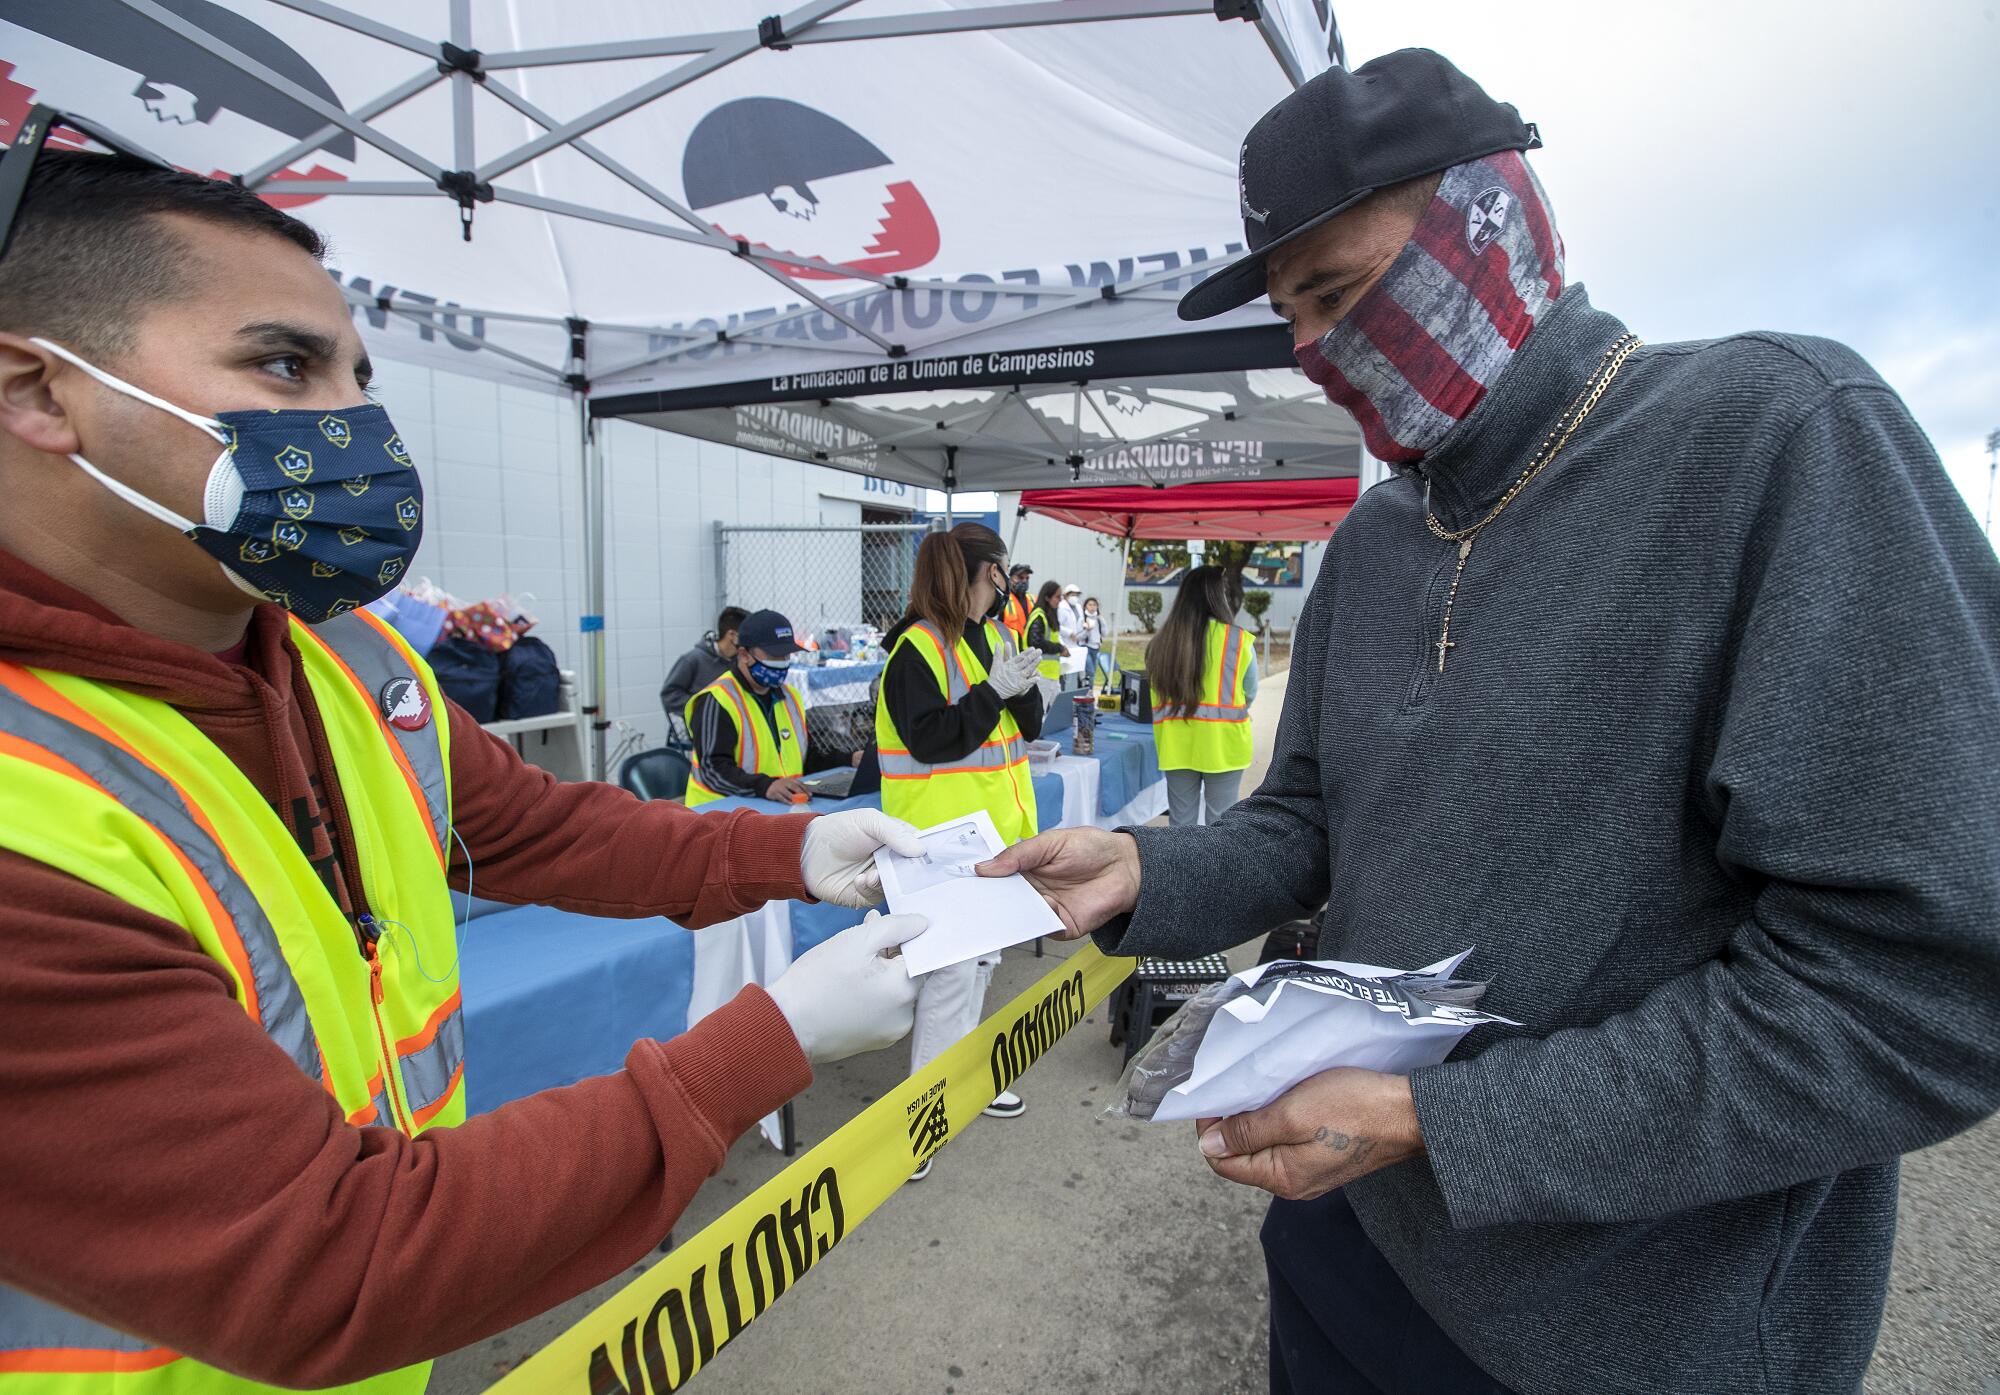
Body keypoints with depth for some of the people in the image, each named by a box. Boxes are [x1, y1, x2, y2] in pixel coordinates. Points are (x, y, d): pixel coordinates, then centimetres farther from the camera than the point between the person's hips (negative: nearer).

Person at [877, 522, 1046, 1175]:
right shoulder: (918, 647, -14)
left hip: (997, 827, 9)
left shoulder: (992, 636, 11)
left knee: (981, 956, 19)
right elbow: (930, 739, -22)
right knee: (953, 969, -5)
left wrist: (1021, 682, -9)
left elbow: (1032, 724, 9)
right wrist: (994, 691, -22)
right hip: (945, 837, -9)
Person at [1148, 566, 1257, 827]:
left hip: (1176, 746, 3)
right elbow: (1250, 694, 2)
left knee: (1181, 822, 13)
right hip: (1222, 745, -3)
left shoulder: (1161, 641, -2)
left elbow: (1158, 696, 3)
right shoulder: (1239, 641, -11)